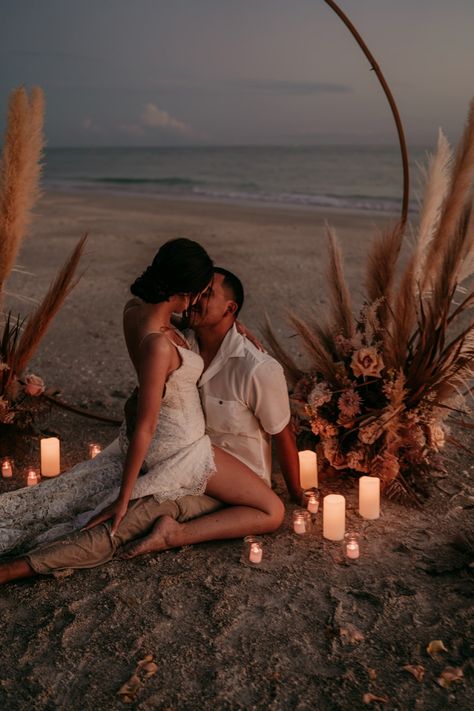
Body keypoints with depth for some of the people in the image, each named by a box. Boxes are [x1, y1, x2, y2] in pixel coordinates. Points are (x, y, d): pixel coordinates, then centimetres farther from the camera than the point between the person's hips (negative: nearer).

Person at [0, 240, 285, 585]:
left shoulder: (135, 308, -8)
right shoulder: (158, 344, -33)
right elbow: (144, 427, -27)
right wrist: (124, 497, -18)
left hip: (156, 441, 9)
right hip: (180, 450, -9)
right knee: (272, 513, 0)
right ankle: (176, 534, -11)